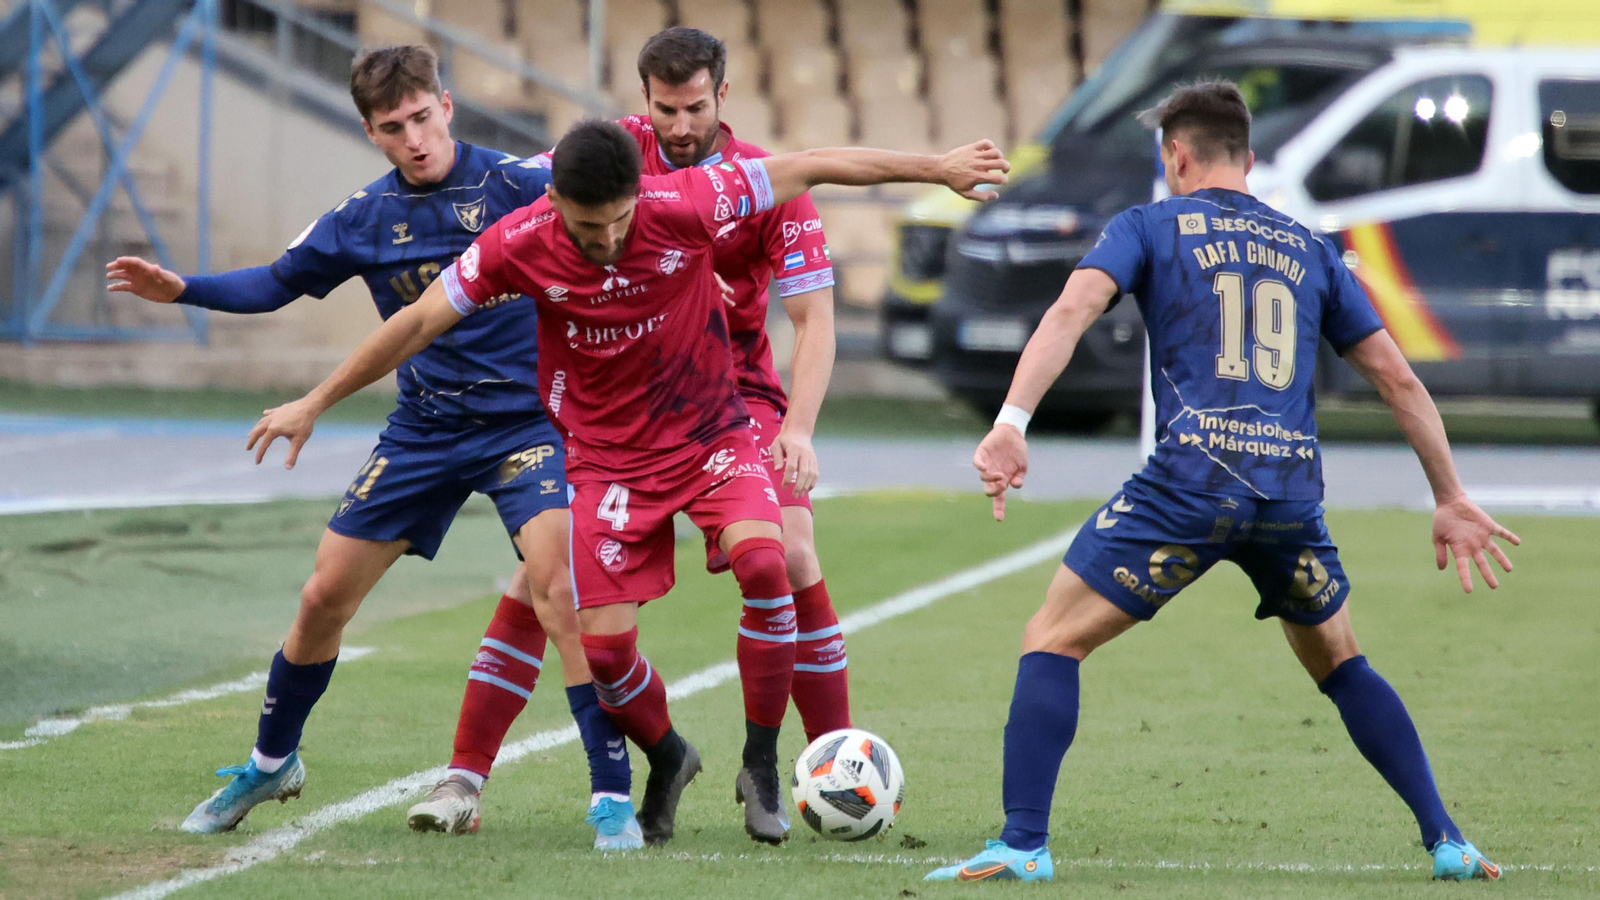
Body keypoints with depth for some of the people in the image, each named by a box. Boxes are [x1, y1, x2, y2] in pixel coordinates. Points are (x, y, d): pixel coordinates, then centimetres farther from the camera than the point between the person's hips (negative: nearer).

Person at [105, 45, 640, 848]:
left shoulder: (515, 186, -11)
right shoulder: (363, 220, 1)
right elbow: (278, 283, 12)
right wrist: (182, 290, -1)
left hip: (524, 423, -4)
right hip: (423, 432, 4)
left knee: (556, 589, -24)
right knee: (324, 598, 6)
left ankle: (612, 795, -19)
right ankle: (271, 763, 31)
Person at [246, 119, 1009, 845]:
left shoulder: (683, 205, -21)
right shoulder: (517, 247, -18)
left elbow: (809, 168, -12)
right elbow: (416, 323, -8)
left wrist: (938, 169, -7)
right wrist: (313, 405, -3)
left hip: (710, 435, -1)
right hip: (607, 457, 1)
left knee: (763, 563, -28)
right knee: (604, 642, -7)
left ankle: (761, 768, -10)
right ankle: (667, 759, 27)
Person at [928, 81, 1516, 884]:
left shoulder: (1149, 227, 11)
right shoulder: (1308, 251, 22)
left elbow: (1073, 309, -8)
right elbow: (1397, 378, 21)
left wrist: (1011, 421, -19)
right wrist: (1450, 499, 26)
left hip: (1191, 479, -4)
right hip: (1292, 487, 4)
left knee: (1052, 642, 6)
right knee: (1337, 663, 25)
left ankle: (1023, 845, -6)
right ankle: (1447, 842, 18)